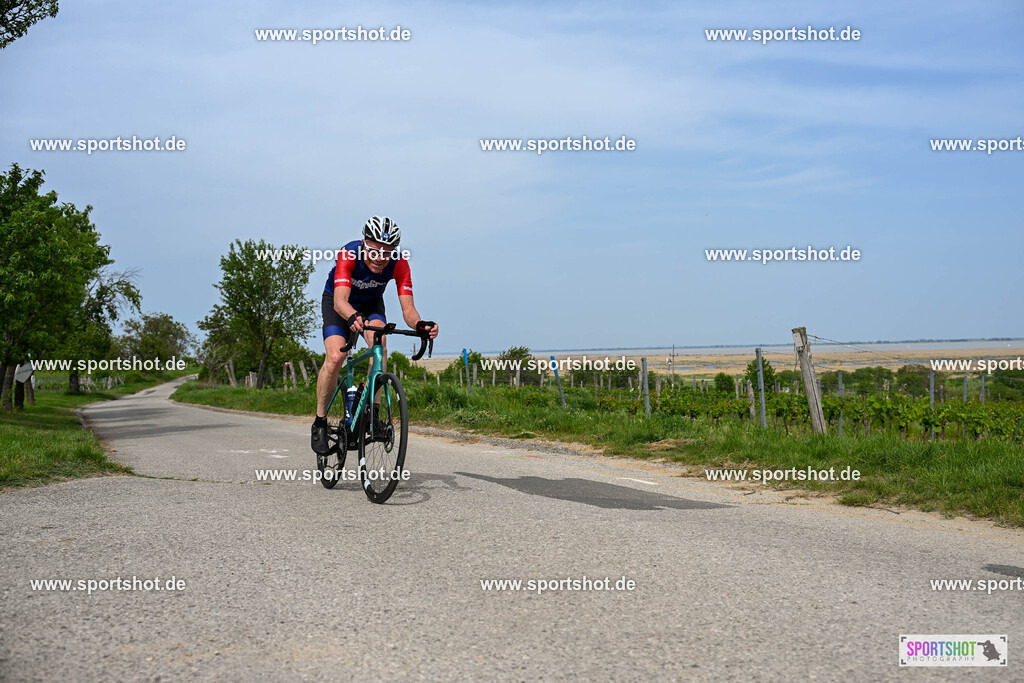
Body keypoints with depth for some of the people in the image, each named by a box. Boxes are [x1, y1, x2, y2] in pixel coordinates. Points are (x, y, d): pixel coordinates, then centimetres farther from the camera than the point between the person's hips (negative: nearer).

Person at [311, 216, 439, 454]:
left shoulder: (399, 264, -29)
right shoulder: (348, 255, -36)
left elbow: (408, 309, -35)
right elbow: (340, 301, -48)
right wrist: (353, 317, -70)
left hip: (371, 303, 2)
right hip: (336, 301, -2)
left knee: (379, 341, -30)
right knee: (335, 357, -23)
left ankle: (373, 411, -19)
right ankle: (320, 422, -6)